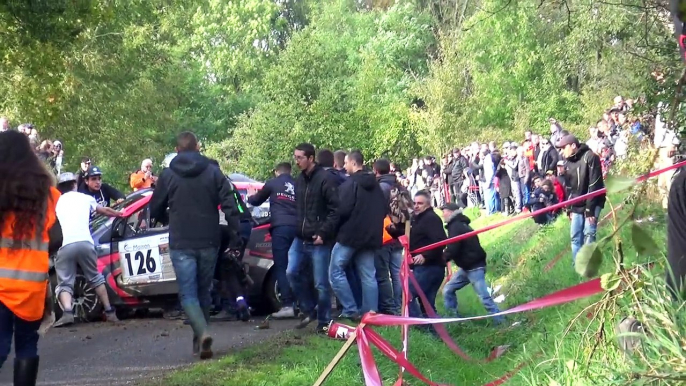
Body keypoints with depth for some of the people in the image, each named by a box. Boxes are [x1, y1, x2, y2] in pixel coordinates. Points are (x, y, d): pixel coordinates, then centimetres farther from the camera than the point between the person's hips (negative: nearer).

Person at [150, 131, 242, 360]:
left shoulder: (168, 175, 1)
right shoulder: (212, 172, 3)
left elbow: (155, 211, 8)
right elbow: (229, 206, -4)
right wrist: (235, 236, -1)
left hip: (181, 245, -2)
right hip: (208, 243, 2)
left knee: (188, 294, -2)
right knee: (203, 292, 15)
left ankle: (202, 333, -25)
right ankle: (199, 340, 21)